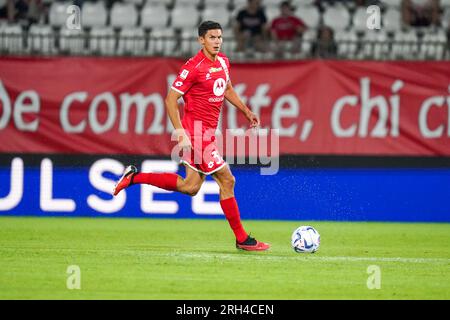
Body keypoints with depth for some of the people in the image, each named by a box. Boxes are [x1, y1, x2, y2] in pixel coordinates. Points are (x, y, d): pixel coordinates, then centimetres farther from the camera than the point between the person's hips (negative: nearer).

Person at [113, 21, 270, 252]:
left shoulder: (223, 61, 9)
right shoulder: (194, 67, -16)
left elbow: (227, 89, 28)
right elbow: (171, 99, -16)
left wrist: (246, 112, 20)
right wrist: (180, 133, -22)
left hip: (207, 132, 9)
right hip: (196, 132, -9)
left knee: (190, 187, 13)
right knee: (227, 180, -6)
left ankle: (133, 177, 22)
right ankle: (242, 239, 2)